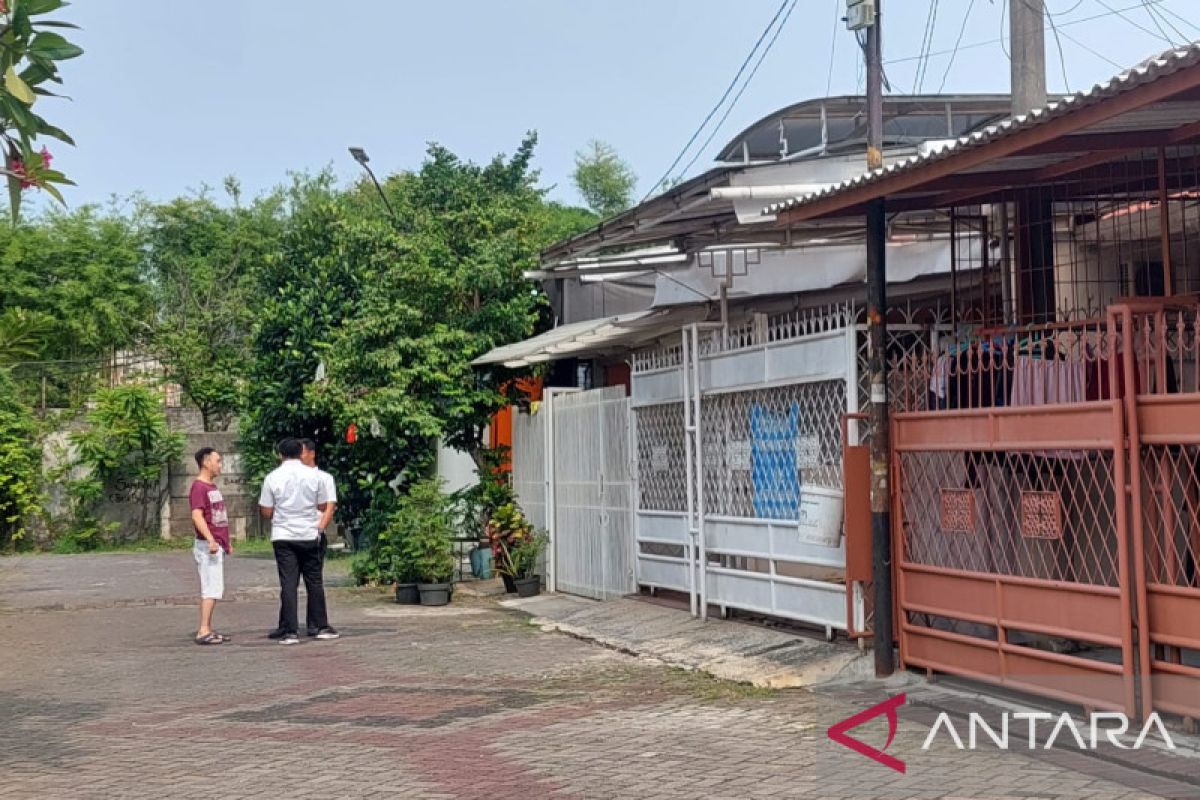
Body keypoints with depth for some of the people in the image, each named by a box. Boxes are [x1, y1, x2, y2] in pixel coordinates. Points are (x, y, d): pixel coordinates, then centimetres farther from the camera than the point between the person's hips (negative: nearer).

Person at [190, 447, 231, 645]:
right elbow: (197, 516, -23)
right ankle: (203, 631, -12)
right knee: (211, 589, -12)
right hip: (207, 546, -10)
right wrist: (211, 540, -31)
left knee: (213, 589, 10)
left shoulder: (212, 486, 18)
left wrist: (226, 542, 25)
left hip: (217, 546, 10)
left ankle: (207, 630, 14)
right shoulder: (198, 487, -12)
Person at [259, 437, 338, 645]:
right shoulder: (313, 475, -1)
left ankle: (290, 632, -4)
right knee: (314, 581, 11)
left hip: (283, 536, -1)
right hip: (309, 535, 1)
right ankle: (322, 627, 16)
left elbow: (266, 512, -3)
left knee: (288, 584, -1)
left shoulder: (273, 478, -5)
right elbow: (323, 506, 6)